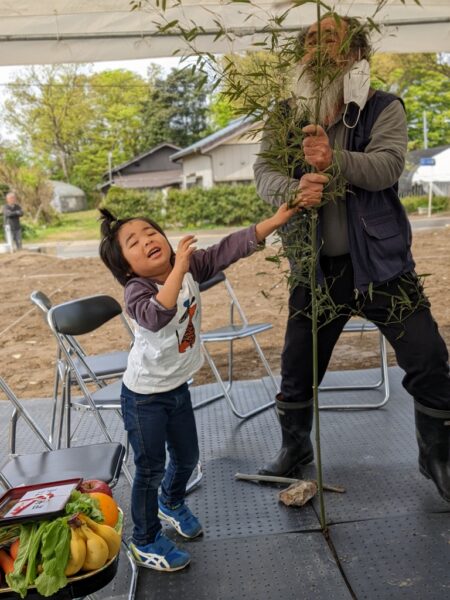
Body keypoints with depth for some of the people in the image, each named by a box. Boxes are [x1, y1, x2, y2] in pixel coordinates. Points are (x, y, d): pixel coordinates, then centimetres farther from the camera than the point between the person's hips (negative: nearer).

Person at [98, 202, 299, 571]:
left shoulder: (191, 267, -10)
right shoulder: (137, 291, -25)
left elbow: (229, 249, -16)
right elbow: (156, 316, -47)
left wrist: (276, 220, -22)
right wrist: (178, 269, -50)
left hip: (178, 387, 6)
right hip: (144, 396, -6)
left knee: (187, 458, 22)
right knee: (151, 469, 7)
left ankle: (171, 504, 54)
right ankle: (145, 540, 32)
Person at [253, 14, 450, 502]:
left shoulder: (383, 110, -4)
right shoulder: (286, 118, 2)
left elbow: (388, 166, -21)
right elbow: (264, 173, -11)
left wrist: (334, 160, -39)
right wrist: (294, 189, -33)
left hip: (379, 263, -1)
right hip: (315, 267, 2)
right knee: (296, 368, 13)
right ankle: (295, 447, 41)